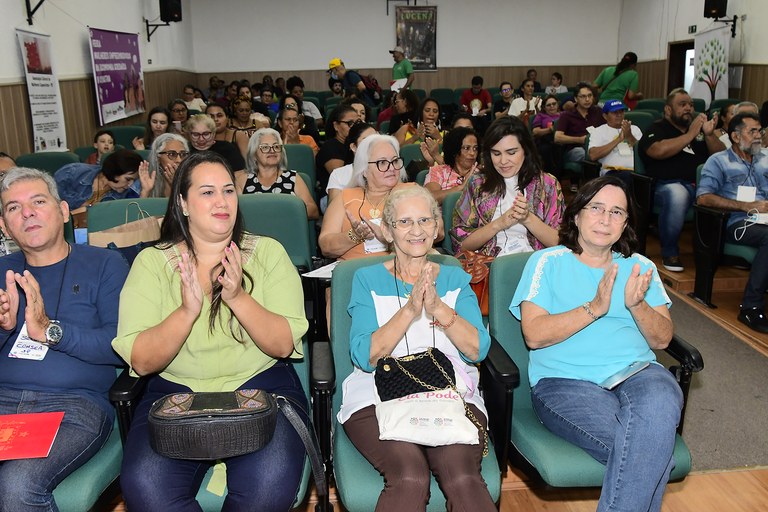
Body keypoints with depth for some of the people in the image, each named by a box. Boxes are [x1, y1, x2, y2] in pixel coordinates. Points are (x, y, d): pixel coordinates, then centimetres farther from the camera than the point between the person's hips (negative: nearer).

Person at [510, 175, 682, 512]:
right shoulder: (547, 262, 7)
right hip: (565, 380, -4)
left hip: (637, 371, 4)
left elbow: (662, 339, 10)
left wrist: (636, 305, -10)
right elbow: (534, 335, -5)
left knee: (659, 404, -33)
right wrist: (595, 307, -14)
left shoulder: (641, 267, 18)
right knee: (653, 450, -30)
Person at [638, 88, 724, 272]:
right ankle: (670, 252, -18)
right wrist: (691, 134, -7)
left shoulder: (698, 127, 24)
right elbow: (659, 151, -14)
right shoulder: (657, 129, 9)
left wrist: (710, 134, 0)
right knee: (677, 195, -39)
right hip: (669, 185, -5)